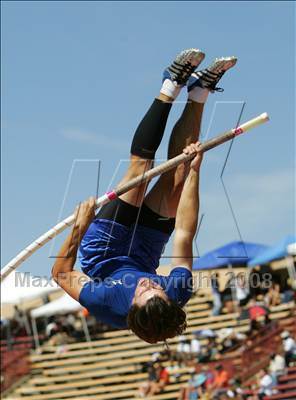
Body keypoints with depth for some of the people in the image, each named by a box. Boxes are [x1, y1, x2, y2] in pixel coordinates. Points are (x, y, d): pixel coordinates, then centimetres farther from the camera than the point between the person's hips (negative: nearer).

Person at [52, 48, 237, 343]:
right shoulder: (177, 297, -37)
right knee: (179, 176, -10)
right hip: (141, 253, 1)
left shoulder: (105, 304, -44)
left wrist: (78, 229, -40)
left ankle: (171, 87, 5)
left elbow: (61, 273, -28)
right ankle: (198, 93, 6)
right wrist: (193, 172, -22)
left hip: (102, 251, -1)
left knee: (141, 162, -10)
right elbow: (184, 234, -27)